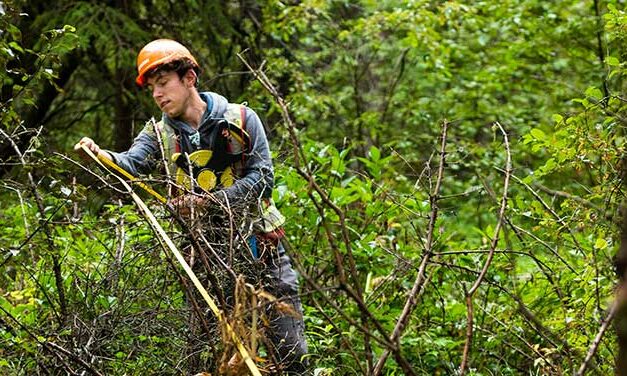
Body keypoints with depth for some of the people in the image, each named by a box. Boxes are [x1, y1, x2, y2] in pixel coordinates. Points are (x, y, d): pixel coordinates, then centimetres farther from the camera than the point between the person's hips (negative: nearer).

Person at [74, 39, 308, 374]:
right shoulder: (159, 132, 5)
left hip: (259, 243, -2)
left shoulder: (240, 119, -2)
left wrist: (208, 201, -20)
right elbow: (131, 164, -15)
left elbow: (262, 177, -9)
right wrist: (98, 155, -37)